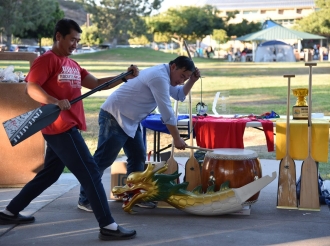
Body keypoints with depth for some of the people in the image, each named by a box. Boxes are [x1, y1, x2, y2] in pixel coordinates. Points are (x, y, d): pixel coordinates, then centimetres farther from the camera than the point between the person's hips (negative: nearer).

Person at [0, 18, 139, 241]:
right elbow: (32, 88, -16)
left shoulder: (73, 65, 20)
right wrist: (55, 102, -32)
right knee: (90, 172, -10)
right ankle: (108, 226, -8)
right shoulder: (47, 59, -6)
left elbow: (96, 84, 15)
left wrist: (125, 77, 3)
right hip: (60, 128, -10)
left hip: (66, 128, 10)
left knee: (49, 174, 18)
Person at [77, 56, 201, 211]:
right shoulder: (159, 77, -21)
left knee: (138, 157, 9)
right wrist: (177, 139, -16)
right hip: (114, 117, -11)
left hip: (129, 121, 11)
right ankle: (85, 199, 0)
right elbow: (167, 112, -22)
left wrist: (192, 81, 3)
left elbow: (180, 95, 21)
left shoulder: (163, 76, 10)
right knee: (103, 160, -7)